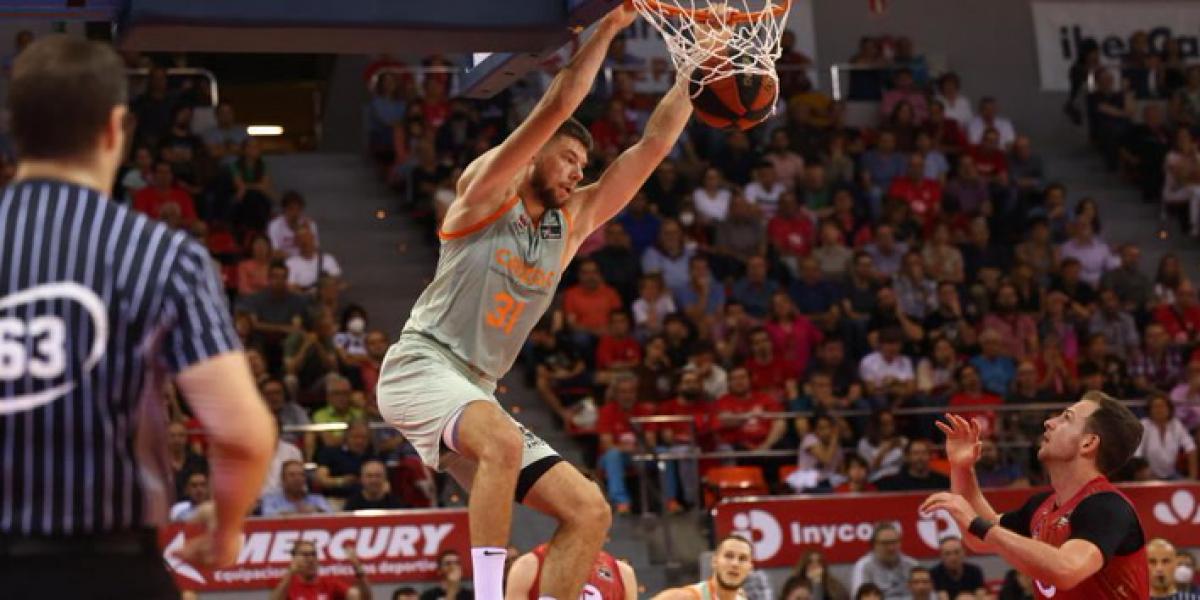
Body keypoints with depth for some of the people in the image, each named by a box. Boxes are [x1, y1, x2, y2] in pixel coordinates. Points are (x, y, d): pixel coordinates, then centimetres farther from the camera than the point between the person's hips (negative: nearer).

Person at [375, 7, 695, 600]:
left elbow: (652, 145, 11)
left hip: (476, 392, 8)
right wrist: (610, 25, -14)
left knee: (589, 511, -5)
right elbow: (557, 105, -13)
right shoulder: (486, 191, -1)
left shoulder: (571, 223, 15)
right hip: (420, 367, -7)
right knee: (504, 443, -38)